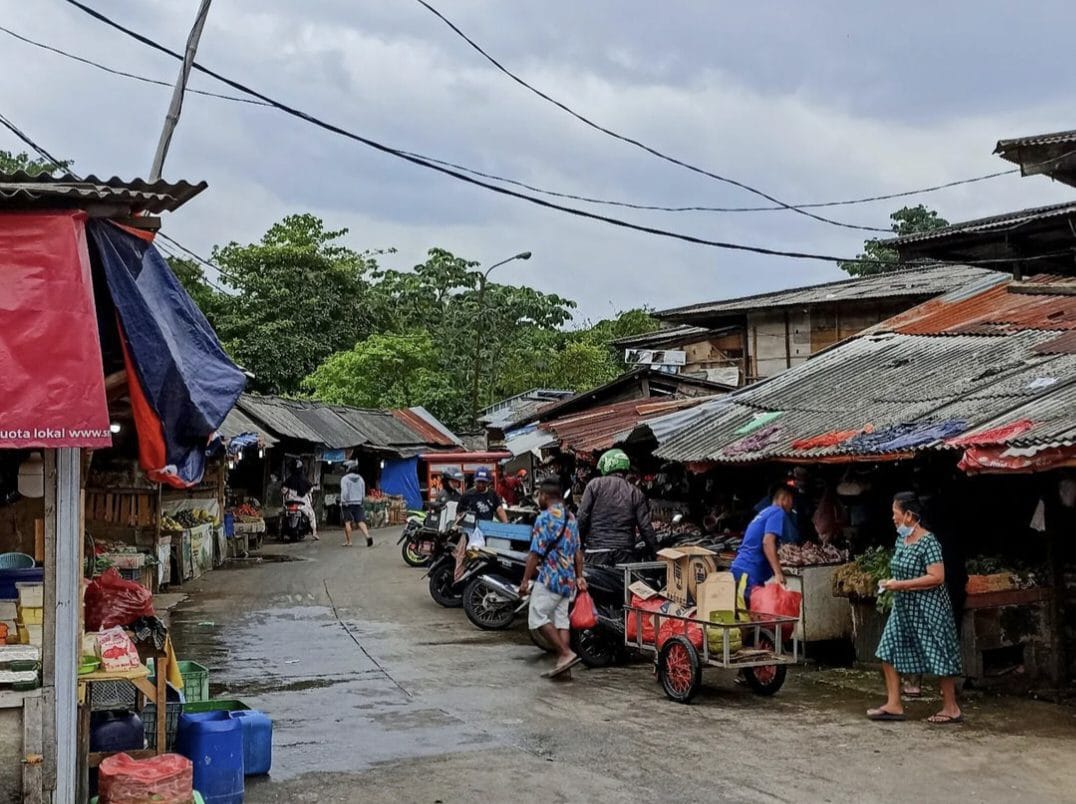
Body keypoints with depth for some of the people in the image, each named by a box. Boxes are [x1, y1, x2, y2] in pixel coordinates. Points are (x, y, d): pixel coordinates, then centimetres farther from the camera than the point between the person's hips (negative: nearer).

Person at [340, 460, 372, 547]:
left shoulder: (345, 479, -8)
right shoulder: (360, 478, 9)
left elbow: (344, 492, -16)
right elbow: (363, 493, 12)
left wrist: (342, 502, -7)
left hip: (348, 503, -4)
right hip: (358, 503, 4)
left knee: (347, 522, 5)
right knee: (360, 521, 0)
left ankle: (348, 541, 6)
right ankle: (368, 536, -22)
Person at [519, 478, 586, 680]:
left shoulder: (545, 518, -11)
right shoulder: (571, 518, 13)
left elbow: (536, 553, -15)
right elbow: (578, 552, 16)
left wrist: (525, 580, -11)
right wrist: (579, 576, 21)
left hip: (550, 577, -8)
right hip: (568, 579, 8)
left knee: (537, 618, -4)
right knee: (561, 620, 9)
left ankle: (566, 653, -12)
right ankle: (563, 665, 7)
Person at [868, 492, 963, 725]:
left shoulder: (928, 542, -17)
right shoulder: (901, 540, 8)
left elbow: (937, 577, -24)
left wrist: (901, 585, -23)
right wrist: (891, 583, 2)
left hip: (927, 609, -9)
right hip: (904, 608, 9)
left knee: (938, 656, 1)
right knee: (888, 651, 6)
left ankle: (951, 709, 15)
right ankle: (893, 705, 12)